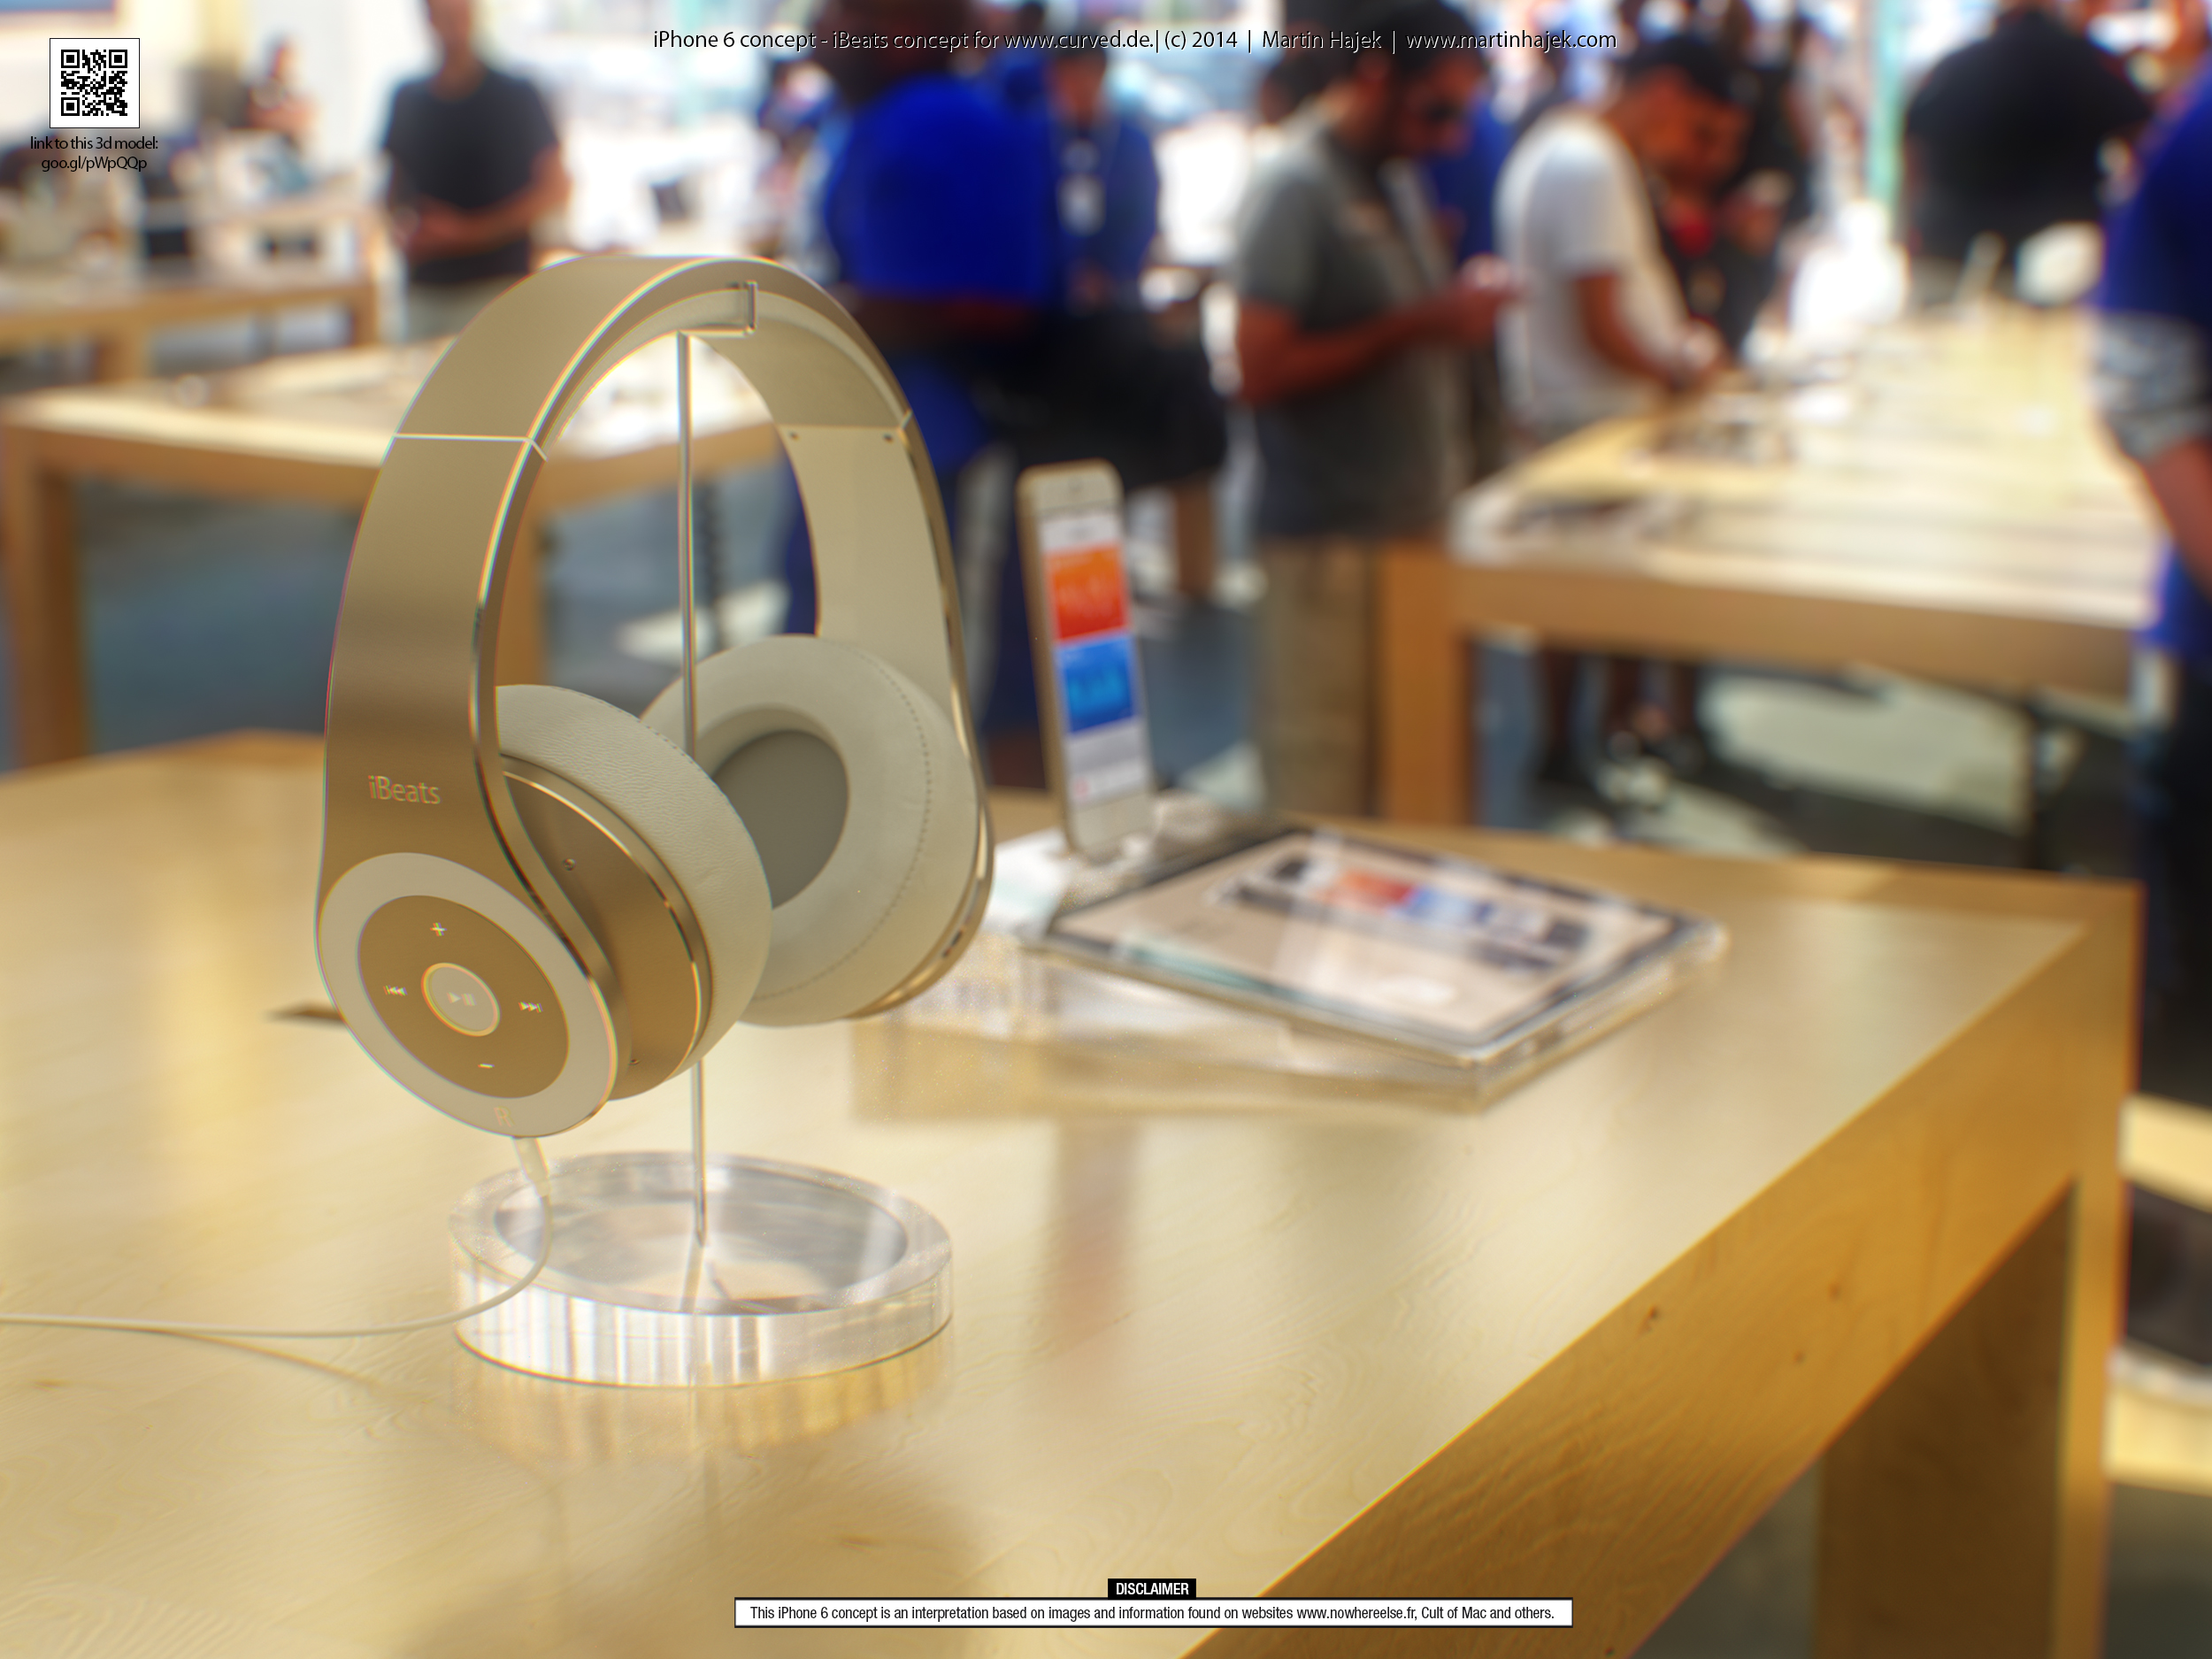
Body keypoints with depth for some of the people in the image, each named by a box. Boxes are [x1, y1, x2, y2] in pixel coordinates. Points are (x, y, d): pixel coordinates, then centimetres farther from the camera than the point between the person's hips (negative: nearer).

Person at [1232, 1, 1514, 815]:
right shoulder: (1293, 188, -12)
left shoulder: (1396, 180, 15)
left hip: (1412, 522, 9)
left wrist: (1458, 311, 8)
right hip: (1331, 537, -8)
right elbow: (1263, 369, -20)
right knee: (1324, 776, -2)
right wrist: (1416, 326, -21)